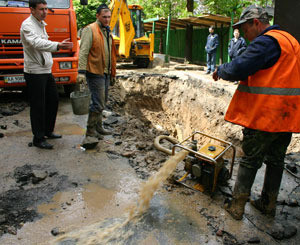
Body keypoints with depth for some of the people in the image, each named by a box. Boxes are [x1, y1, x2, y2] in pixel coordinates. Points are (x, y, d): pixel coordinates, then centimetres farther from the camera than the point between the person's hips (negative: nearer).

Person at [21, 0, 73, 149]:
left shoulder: (41, 24, 16)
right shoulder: (27, 25, -14)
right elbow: (37, 43, -34)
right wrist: (58, 46, -48)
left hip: (46, 71, 9)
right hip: (35, 73, -9)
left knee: (53, 100, 15)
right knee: (38, 106, -3)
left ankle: (47, 131, 30)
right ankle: (38, 139, 8)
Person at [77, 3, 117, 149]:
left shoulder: (107, 32, 18)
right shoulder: (90, 30, -9)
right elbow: (83, 52, -17)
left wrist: (112, 72, 22)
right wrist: (81, 71, -26)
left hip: (105, 73, 9)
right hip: (95, 73, -9)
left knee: (101, 102, 15)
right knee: (98, 104, -11)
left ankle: (98, 128, 28)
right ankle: (90, 134, -3)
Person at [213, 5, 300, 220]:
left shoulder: (266, 41, -15)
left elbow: (238, 68, -24)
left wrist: (221, 71, -4)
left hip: (264, 116, -8)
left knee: (250, 160, 3)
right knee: (276, 160, 16)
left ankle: (237, 206, 15)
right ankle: (269, 204, 31)